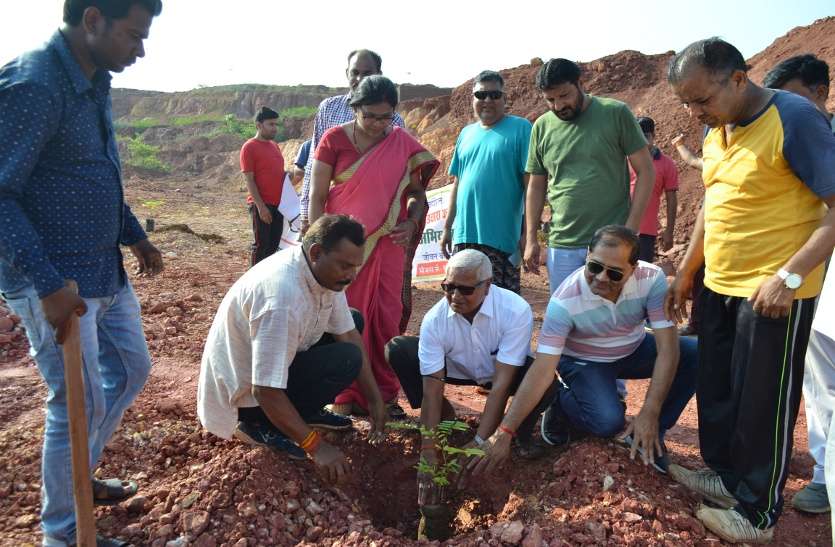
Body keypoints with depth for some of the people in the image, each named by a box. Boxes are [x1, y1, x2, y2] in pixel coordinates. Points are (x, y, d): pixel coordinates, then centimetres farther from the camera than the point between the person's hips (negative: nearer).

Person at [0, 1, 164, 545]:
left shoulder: (95, 82, 8)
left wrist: (136, 235, 20)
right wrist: (49, 284, -27)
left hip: (105, 270, 9)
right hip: (52, 281, -9)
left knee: (131, 369, 21)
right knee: (80, 405, 2)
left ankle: (76, 474, 42)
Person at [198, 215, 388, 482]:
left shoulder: (325, 271, -10)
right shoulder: (283, 295, -37)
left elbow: (348, 333, 0)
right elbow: (266, 390, -35)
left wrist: (374, 398, -3)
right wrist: (315, 445, -28)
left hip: (277, 360, 9)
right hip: (246, 390, -8)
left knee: (354, 321, 8)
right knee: (346, 359, -23)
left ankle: (304, 409, 11)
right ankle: (261, 423, -8)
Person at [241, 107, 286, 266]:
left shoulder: (274, 145, 14)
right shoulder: (249, 147, -9)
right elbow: (249, 180, -13)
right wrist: (260, 205, -19)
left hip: (278, 204, 7)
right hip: (261, 205, -7)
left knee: (274, 244, 10)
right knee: (261, 245, -2)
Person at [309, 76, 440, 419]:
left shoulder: (403, 144, 3)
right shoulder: (334, 140, -3)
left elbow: (417, 192, 12)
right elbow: (317, 196, -2)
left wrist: (412, 223, -8)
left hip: (387, 245, 2)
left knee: (386, 319, 5)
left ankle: (385, 394, 17)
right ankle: (343, 396, 15)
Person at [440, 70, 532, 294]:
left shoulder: (520, 129, -2)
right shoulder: (466, 133, 14)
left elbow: (530, 183, -7)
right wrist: (447, 227, 16)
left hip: (502, 237, -5)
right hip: (464, 235, 5)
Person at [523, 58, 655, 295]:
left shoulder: (616, 113, -4)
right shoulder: (542, 127, 5)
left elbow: (646, 171, -2)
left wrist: (631, 229, -9)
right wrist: (531, 239, 8)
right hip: (562, 246, 3)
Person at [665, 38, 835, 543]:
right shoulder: (716, 131, 8)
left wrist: (790, 275, -24)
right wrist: (686, 271, 19)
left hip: (773, 292, -8)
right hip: (719, 287, 8)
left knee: (762, 403, 5)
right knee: (716, 388, 18)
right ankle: (725, 474, 38)